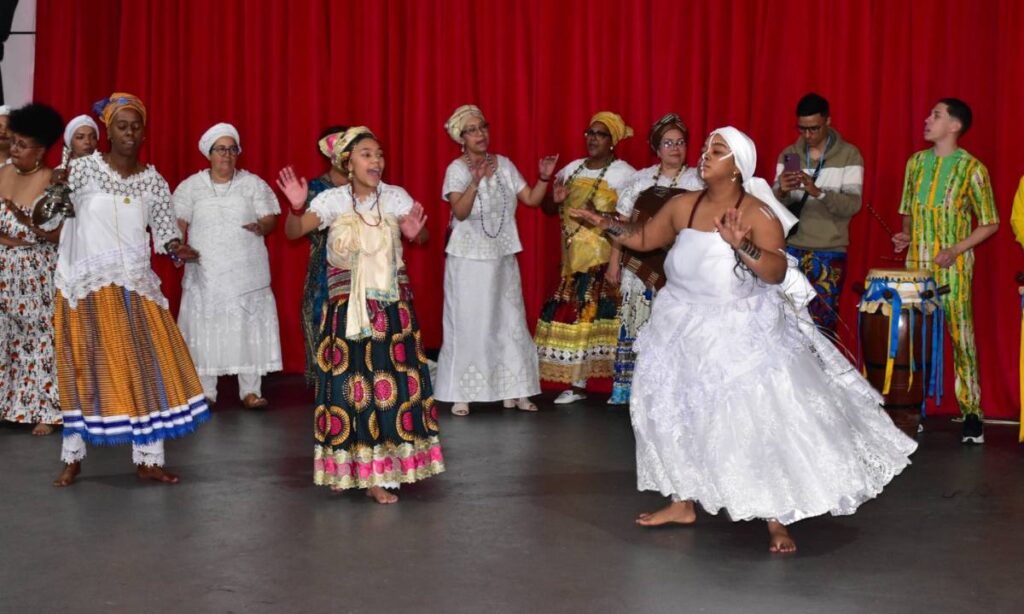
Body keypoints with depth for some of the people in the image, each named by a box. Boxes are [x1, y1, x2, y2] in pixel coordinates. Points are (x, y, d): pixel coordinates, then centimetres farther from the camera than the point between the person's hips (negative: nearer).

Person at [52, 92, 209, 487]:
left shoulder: (153, 180, 5)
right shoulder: (84, 169, -5)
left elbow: (165, 229, 8)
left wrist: (176, 248, -12)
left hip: (137, 286, 3)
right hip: (88, 286, -3)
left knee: (148, 366, 1)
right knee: (86, 369, 3)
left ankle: (148, 460, 10)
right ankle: (73, 458, 17)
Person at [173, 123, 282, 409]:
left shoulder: (253, 183, 8)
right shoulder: (191, 186, 8)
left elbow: (270, 219, 4)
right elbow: (178, 225, 5)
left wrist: (261, 227, -19)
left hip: (246, 272, 0)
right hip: (205, 273, 0)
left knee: (248, 328, -1)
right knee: (205, 329, -1)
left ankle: (250, 390, 6)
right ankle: (205, 392, 8)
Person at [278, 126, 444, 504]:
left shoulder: (395, 197, 1)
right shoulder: (333, 200, -2)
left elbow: (422, 239, -2)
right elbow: (293, 232, -8)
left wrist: (416, 232, -25)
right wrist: (296, 206, -28)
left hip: (391, 309, 1)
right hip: (346, 309, -1)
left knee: (391, 385, -3)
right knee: (347, 385, 0)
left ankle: (379, 476, 5)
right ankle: (345, 466, 18)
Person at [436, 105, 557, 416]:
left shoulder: (504, 164, 4)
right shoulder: (457, 169, -10)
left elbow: (531, 199, 4)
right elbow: (460, 212, -23)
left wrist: (544, 178, -13)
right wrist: (476, 181, -35)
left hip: (503, 257, 5)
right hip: (468, 259, -5)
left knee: (509, 322, 7)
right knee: (467, 324, -1)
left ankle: (512, 390, 16)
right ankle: (461, 394, 6)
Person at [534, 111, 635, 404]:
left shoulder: (624, 174, -6)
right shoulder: (572, 169, 12)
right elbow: (557, 211, 21)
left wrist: (618, 260, -24)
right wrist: (558, 201, -1)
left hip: (607, 257, -5)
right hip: (576, 257, 6)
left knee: (604, 314, -8)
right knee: (573, 313, 3)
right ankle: (577, 382, 10)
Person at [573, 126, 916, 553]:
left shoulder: (758, 214, -15)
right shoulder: (682, 206, 1)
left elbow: (778, 272, -25)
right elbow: (643, 239, 15)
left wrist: (740, 245, -38)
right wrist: (605, 224, 8)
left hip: (742, 337, -5)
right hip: (686, 332, 6)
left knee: (761, 423, -4)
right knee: (680, 416, 14)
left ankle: (777, 520, 7)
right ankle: (684, 502, 32)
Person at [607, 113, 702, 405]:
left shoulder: (697, 182, 4)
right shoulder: (640, 179, 10)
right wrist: (613, 263, 8)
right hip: (639, 265, 2)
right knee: (635, 325, 3)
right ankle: (629, 388, 12)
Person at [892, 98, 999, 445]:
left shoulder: (971, 168, -7)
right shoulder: (916, 162, 8)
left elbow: (990, 223, -3)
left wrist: (956, 250, -14)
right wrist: (906, 234, -1)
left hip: (953, 268, -4)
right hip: (916, 264, 5)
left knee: (961, 337, -3)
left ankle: (972, 413, 4)